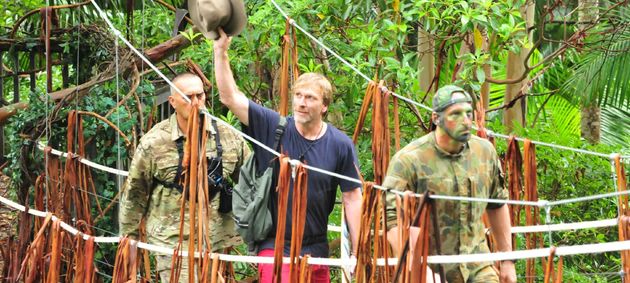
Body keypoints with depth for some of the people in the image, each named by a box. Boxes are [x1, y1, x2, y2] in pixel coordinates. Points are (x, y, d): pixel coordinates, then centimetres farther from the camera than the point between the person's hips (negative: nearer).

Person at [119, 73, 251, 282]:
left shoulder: (228, 137, 3)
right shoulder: (154, 142, -5)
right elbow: (134, 193, 3)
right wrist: (129, 238, 7)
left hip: (216, 240, 4)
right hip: (172, 241, -3)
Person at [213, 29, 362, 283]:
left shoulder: (341, 145, -3)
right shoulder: (273, 128, -5)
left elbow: (352, 198, 1)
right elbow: (230, 97, -8)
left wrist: (357, 254, 1)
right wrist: (221, 51, -17)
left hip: (316, 249, 2)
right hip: (275, 246, -2)